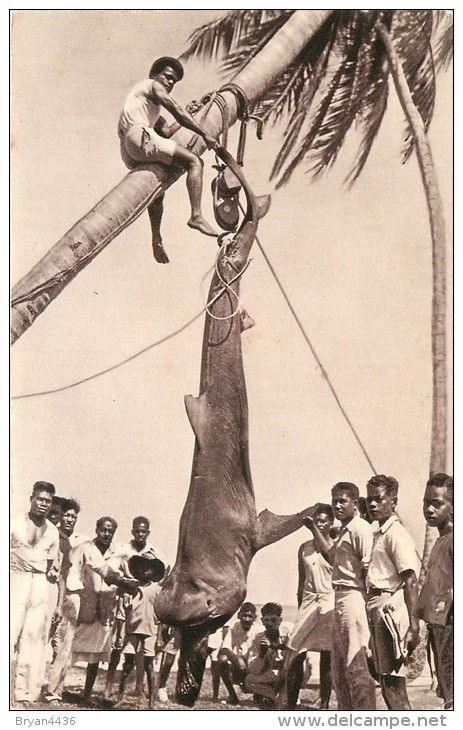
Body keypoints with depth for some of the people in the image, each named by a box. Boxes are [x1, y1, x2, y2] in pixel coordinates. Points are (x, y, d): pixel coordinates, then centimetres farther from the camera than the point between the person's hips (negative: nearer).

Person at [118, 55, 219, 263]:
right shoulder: (152, 85, 7)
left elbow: (165, 131, 25)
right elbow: (177, 111, -4)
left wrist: (188, 114, 21)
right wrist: (204, 134, -4)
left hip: (127, 152, 10)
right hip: (140, 137, -10)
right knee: (194, 161, -13)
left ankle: (157, 240, 26)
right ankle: (196, 216, -26)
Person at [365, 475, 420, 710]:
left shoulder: (396, 534, -10)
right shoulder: (379, 534, 19)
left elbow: (410, 581, -18)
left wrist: (413, 624, -25)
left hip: (390, 609, -10)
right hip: (378, 610, 10)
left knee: (393, 686, -9)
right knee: (388, 684, 14)